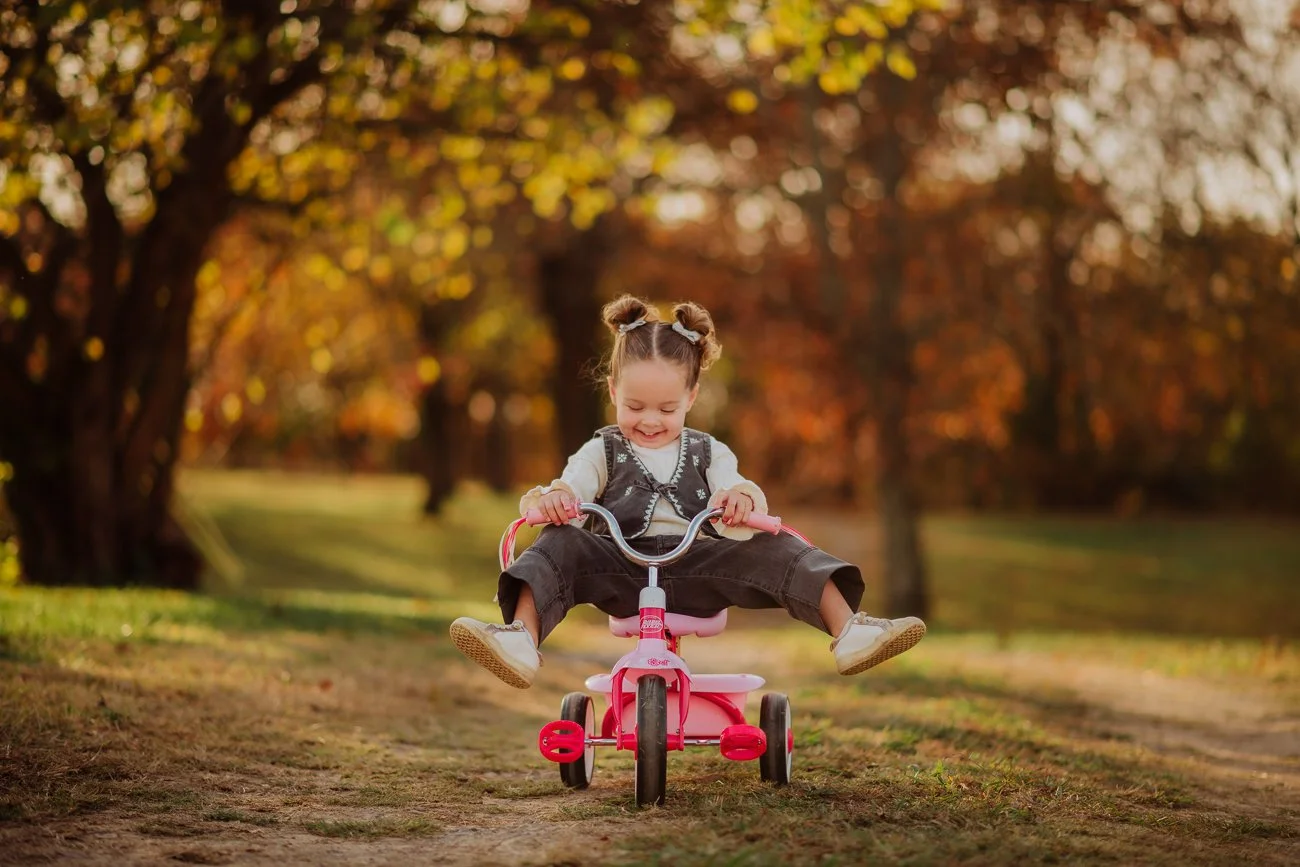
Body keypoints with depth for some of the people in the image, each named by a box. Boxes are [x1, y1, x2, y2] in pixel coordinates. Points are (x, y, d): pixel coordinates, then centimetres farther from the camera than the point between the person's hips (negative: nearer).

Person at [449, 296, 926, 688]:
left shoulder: (708, 453, 18)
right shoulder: (603, 452, 15)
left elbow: (734, 503, 1)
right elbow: (571, 487, -2)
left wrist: (743, 499, -26)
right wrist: (550, 499, -29)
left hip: (697, 571, 1)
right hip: (622, 572, 0)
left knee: (773, 550, -23)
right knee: (561, 544, -27)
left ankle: (849, 630, -30)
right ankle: (522, 639, -44)